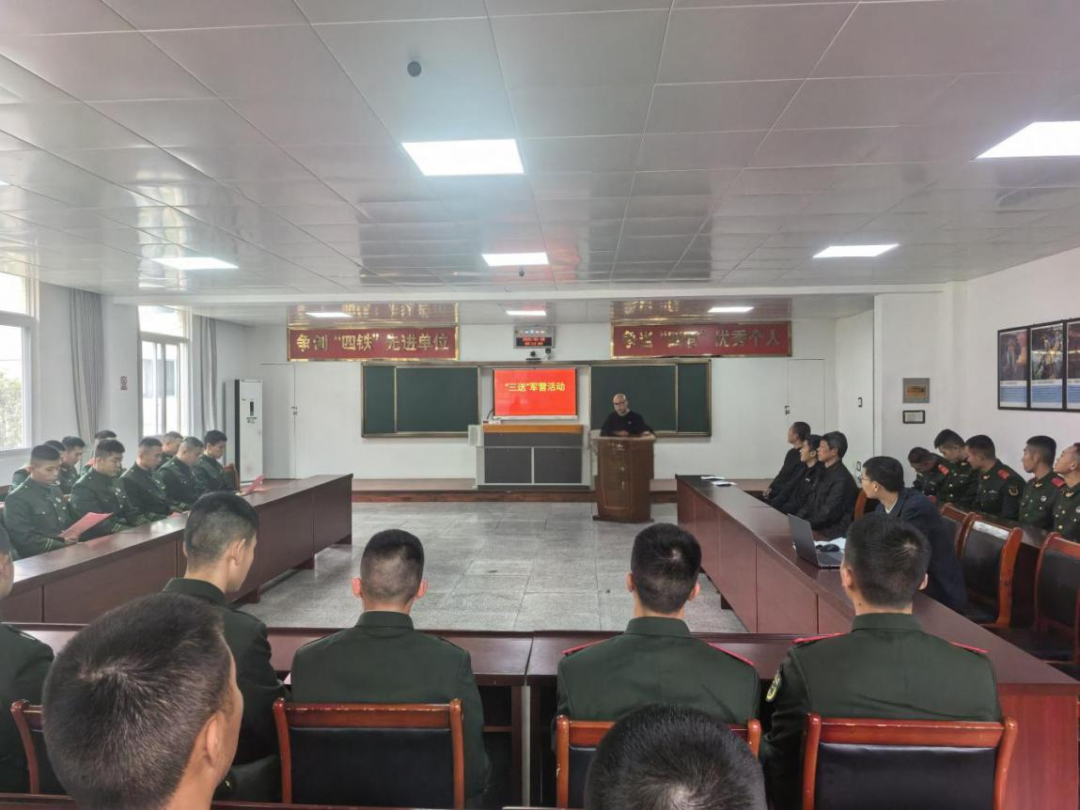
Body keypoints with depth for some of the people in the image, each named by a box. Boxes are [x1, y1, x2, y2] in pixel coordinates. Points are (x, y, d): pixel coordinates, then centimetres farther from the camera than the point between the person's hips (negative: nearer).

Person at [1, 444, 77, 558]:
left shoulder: (55, 489, 16)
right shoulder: (17, 498, -4)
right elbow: (25, 540, -9)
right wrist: (64, 544, -17)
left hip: (68, 548, 7)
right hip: (39, 558, -7)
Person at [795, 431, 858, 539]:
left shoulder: (841, 479, -18)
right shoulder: (825, 472, 11)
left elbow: (828, 515, -20)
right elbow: (812, 502, 15)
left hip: (832, 535, -8)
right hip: (818, 527, 8)